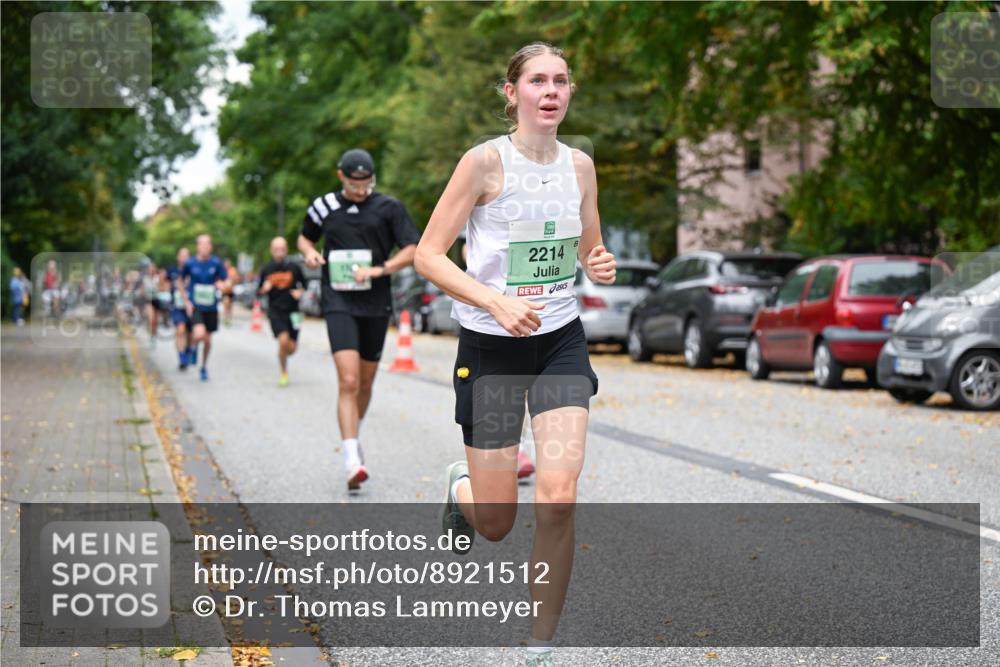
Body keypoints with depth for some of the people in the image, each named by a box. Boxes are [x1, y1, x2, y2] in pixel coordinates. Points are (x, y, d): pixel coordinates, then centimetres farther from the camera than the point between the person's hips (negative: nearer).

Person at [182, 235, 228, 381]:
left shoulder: (216, 263, -3)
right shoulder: (190, 263, -5)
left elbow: (223, 281, 6)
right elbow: (182, 282, 9)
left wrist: (220, 285, -18)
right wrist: (186, 301, 1)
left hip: (211, 307, 2)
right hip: (195, 306, -2)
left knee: (207, 339, 10)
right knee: (199, 334, -24)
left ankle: (204, 367, 32)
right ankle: (193, 346, 12)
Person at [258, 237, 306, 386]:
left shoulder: (294, 268, 1)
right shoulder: (266, 269, 2)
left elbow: (304, 284, 14)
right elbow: (259, 291, 10)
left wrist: (300, 292, -7)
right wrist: (264, 289, -12)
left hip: (292, 311, 1)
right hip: (275, 312, -1)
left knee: (291, 348, 0)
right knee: (283, 340, -21)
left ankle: (282, 355, 39)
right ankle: (284, 373, 0)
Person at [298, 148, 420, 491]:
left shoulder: (388, 207, 0)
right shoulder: (323, 207, 6)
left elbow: (412, 250, -2)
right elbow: (304, 237, 24)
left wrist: (380, 270, -15)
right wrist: (309, 252, 1)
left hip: (376, 305, 1)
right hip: (338, 302, -1)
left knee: (365, 384, 13)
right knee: (348, 382, -16)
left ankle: (354, 436, 40)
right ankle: (352, 461, -20)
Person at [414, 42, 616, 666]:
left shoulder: (580, 165, 3)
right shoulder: (486, 161, -12)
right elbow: (428, 254, -12)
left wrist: (600, 266, -7)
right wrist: (497, 302, -25)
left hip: (561, 341, 3)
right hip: (491, 348, -3)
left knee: (558, 498, -13)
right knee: (496, 524, 3)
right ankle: (462, 487, 43)